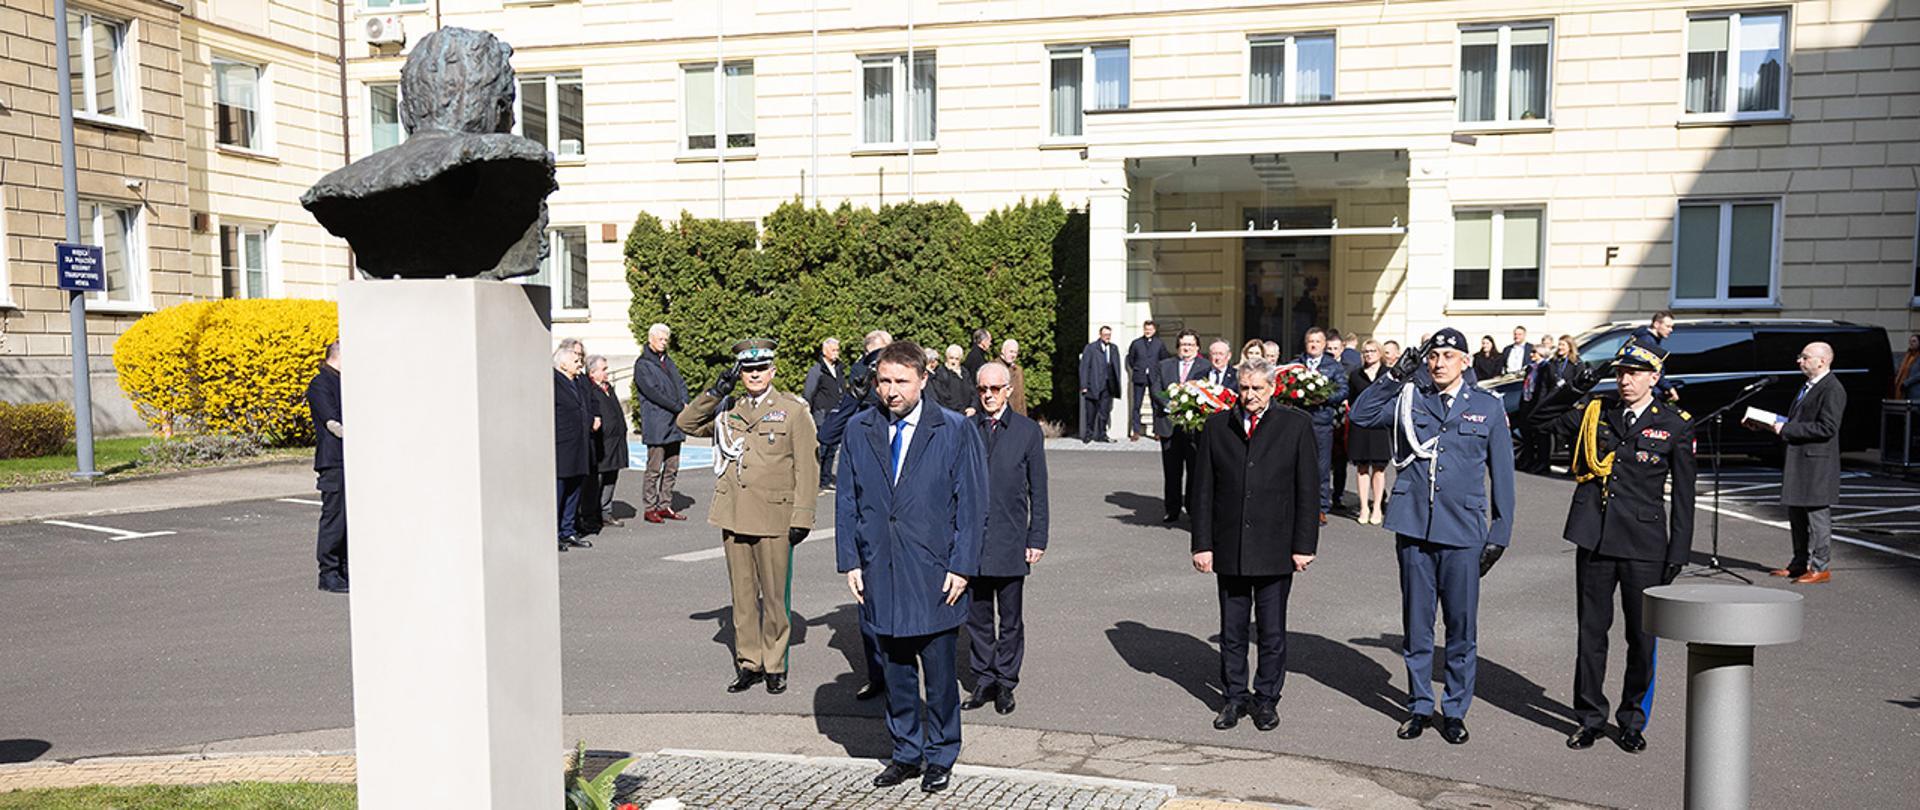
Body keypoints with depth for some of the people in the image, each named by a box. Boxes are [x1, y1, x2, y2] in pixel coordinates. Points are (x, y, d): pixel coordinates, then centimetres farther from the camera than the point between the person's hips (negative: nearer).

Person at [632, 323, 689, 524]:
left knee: (671, 469, 10)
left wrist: (684, 404, -4)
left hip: (674, 423, 8)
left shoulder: (668, 361, 20)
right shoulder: (643, 364, -5)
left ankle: (665, 506, 17)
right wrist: (679, 407, -13)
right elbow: (653, 392, -13)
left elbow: (681, 383, 16)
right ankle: (649, 508, 1)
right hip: (656, 425, -7)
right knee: (654, 469, -5)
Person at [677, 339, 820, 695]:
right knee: (742, 594, 11)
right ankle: (748, 662, 21)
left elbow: (806, 468, -3)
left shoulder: (794, 410, -2)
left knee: (774, 596, 3)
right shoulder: (727, 408, 11)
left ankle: (774, 665, 16)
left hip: (774, 516, -4)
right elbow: (687, 423, 9)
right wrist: (715, 391, -3)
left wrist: (801, 517, -9)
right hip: (733, 515, 4)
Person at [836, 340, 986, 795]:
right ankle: (906, 754, 28)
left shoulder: (955, 431, -4)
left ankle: (940, 757, 24)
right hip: (879, 576, 3)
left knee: (939, 674, 7)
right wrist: (849, 561, 2)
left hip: (933, 577, -3)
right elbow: (846, 500, 8)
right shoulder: (858, 430, 5)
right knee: (896, 673, 13)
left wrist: (961, 567, -8)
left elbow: (971, 504, -3)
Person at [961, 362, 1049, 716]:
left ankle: (1006, 683, 20)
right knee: (976, 617, 10)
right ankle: (984, 681, 22)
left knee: (1011, 619, 7)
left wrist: (1037, 539, -3)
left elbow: (1037, 490, 2)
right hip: (971, 540, 2)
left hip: (1010, 540, -1)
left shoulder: (1028, 431, 1)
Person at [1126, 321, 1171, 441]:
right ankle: (1135, 432, 3)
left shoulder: (1160, 343, 5)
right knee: (1136, 405, -1)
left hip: (1154, 377, 0)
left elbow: (1165, 358, 9)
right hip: (1139, 377, 0)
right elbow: (1130, 358, 14)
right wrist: (1135, 368, 7)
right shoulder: (1136, 343, 7)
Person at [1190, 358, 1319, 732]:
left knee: (1272, 633, 8)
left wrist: (1304, 545, -6)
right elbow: (1203, 489, 5)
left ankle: (1267, 699, 24)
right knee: (1232, 631, 11)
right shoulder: (1217, 426, 4)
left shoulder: (1296, 425, -1)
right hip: (1228, 549, 2)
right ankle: (1235, 697, 25)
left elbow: (1308, 489, -2)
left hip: (1275, 550, -2)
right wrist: (1202, 543, 0)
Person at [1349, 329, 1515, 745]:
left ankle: (1455, 711, 21)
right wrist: (1395, 377, -7)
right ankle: (1420, 707, 23)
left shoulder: (1489, 407, 5)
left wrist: (1499, 534, 4)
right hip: (1413, 527, 1)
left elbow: (1502, 474, 7)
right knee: (1416, 625, 9)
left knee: (1462, 627, 6)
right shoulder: (1409, 400, 7)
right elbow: (1361, 415, 0)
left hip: (1463, 532, -1)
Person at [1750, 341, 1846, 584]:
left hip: (1817, 463, -10)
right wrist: (1765, 425, 10)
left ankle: (1820, 568, 6)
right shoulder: (1807, 387, 16)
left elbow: (1827, 428, -22)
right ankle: (1800, 563, 26)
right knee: (1796, 514, 15)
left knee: (1817, 515, -2)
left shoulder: (1832, 390, -14)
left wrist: (1786, 429, -20)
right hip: (1798, 459, 10)